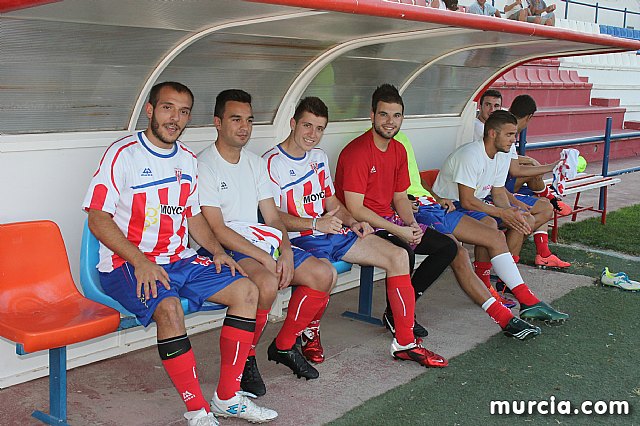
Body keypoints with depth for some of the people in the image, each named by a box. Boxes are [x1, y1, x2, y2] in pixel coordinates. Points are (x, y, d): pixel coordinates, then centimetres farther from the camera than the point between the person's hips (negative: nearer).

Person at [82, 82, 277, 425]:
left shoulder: (187, 160, 14)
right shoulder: (124, 154, -8)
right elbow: (98, 219, -13)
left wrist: (217, 251, 3)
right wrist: (140, 261, -24)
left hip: (180, 260, 7)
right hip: (128, 265, -7)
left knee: (246, 291, -8)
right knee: (168, 307, -35)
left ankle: (228, 397, -3)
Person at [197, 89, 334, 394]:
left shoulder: (255, 163, 15)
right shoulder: (204, 166, -9)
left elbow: (272, 217, 11)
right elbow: (217, 229, -16)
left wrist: (286, 252, -9)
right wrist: (264, 258, -22)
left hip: (261, 242, 8)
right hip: (223, 249, -8)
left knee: (324, 274, -8)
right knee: (268, 282, -36)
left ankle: (284, 346, 9)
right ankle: (245, 358, -11)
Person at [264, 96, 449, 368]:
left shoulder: (319, 157, 16)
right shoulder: (272, 162, -9)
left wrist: (352, 222, 3)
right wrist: (315, 223, -27)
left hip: (333, 232, 8)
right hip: (299, 239, -7)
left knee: (398, 256, -6)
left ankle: (405, 343, -2)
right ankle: (309, 333, -5)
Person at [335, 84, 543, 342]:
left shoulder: (398, 150, 10)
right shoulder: (357, 152, -17)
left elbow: (399, 197, 14)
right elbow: (355, 209, -21)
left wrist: (412, 225, -7)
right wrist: (398, 231, -21)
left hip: (390, 219, 9)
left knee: (451, 248, 1)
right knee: (402, 251, -35)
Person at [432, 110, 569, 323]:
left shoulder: (502, 157, 5)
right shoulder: (470, 155, -24)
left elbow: (498, 193, 6)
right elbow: (467, 201, -26)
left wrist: (511, 210, -15)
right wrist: (503, 213, -27)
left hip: (476, 202, 10)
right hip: (451, 205, -10)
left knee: (524, 219, -2)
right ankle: (527, 300, -34)